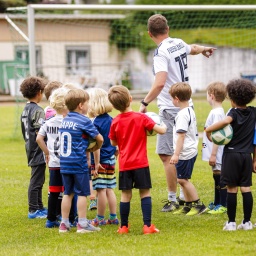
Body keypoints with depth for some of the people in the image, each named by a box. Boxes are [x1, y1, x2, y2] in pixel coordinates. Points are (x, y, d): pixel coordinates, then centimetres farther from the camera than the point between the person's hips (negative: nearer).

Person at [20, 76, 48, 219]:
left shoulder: (25, 110, 12)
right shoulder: (37, 110, -16)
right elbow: (40, 132, -23)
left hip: (31, 149, 9)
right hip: (38, 151, -9)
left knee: (39, 180, 17)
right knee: (36, 181, -3)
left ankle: (39, 207, 25)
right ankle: (33, 210, 1)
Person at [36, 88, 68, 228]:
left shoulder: (48, 122, 4)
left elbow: (39, 138, 3)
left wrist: (47, 152, 11)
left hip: (53, 163, 5)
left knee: (53, 192, 10)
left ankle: (51, 219, 15)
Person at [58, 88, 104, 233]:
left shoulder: (64, 121, 10)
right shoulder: (84, 121, -10)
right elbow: (99, 139, -7)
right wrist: (94, 149, 14)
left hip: (64, 162, 6)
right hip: (79, 162, -6)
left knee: (68, 193, 13)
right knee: (82, 193, 1)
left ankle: (64, 224, 15)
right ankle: (82, 224, 2)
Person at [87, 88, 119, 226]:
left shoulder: (96, 123, -16)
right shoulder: (111, 120, 6)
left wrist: (96, 163, -16)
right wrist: (116, 152, 25)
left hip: (101, 161, -8)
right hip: (111, 159, 8)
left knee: (101, 189, -1)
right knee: (109, 189, 14)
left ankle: (100, 219, 6)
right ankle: (113, 217, 17)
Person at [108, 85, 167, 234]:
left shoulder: (115, 122, 0)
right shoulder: (141, 118, -9)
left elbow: (113, 143, 11)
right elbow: (161, 130, -9)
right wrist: (164, 126, 13)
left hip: (124, 165, 3)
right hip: (141, 163, -3)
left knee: (126, 194, 9)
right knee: (145, 193, 3)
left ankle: (124, 226, 14)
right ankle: (147, 226, -2)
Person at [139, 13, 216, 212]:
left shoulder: (161, 53, -17)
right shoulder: (179, 43, 8)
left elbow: (159, 84, -29)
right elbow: (193, 49, 33)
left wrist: (145, 103, -24)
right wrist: (204, 49, 54)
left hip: (171, 110, -9)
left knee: (167, 155, -5)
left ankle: (173, 200, -3)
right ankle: (184, 196, 19)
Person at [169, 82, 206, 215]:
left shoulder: (182, 114, -19)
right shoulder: (190, 111, 13)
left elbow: (181, 135, -23)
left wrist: (176, 154, -24)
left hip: (185, 153, -10)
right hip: (190, 151, 10)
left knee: (182, 179, -6)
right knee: (183, 179, 15)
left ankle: (198, 204, -2)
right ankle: (188, 206, 20)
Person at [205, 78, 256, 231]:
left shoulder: (234, 112, -8)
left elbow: (226, 121, -33)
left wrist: (208, 129, -22)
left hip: (232, 154, -4)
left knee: (232, 189, 0)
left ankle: (231, 222, 3)